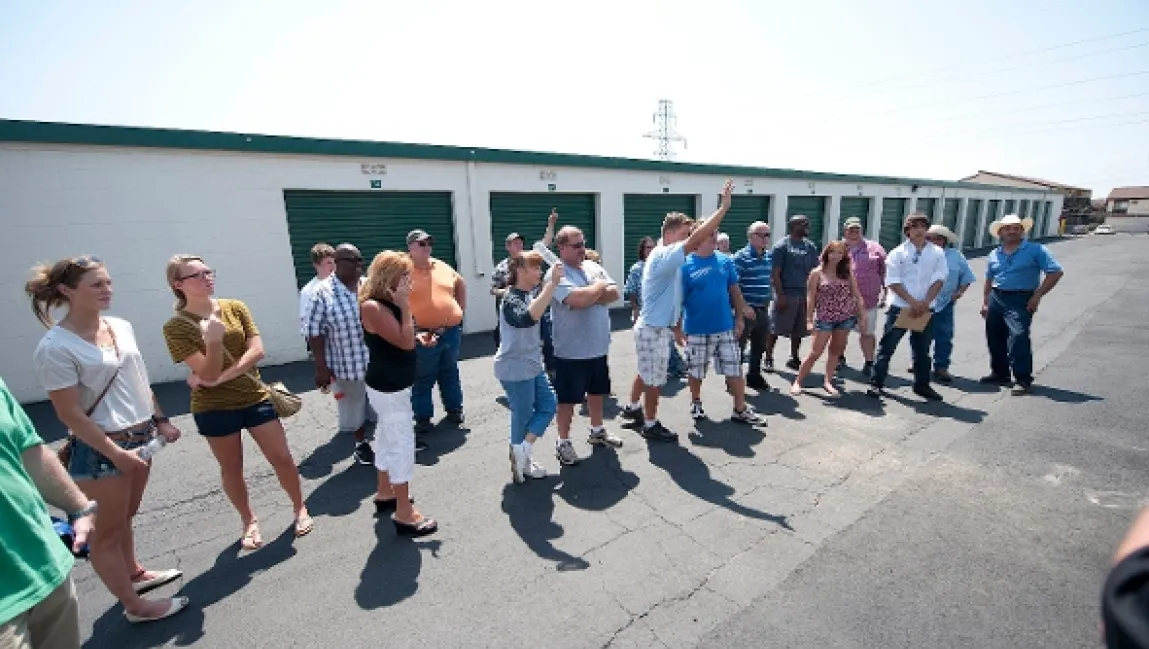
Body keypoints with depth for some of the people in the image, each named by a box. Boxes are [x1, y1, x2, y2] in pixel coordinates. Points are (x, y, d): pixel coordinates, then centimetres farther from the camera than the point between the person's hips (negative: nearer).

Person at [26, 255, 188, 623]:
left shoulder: (122, 327, 1)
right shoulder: (55, 347, -18)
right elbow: (70, 415, -17)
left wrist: (160, 421, 12)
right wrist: (116, 453, -16)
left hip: (140, 437, 7)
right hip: (99, 448, -6)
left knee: (126, 516, 25)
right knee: (106, 530, 11)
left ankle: (133, 573, 45)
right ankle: (135, 606, 24)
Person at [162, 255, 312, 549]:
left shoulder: (235, 308, -2)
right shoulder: (175, 327, -9)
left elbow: (257, 351, -9)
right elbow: (208, 373, -16)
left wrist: (220, 378, -17)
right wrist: (214, 340, -32)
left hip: (256, 397, 2)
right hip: (214, 408, -1)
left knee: (282, 458, 7)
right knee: (231, 469, 15)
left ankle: (300, 509, 27)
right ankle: (249, 522, 36)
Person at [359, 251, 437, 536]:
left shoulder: (388, 302, 6)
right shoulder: (373, 306, -22)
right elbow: (405, 342, -26)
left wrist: (420, 338, 2)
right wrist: (405, 307, -23)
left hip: (392, 384, 10)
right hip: (389, 387, -10)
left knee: (388, 439, 21)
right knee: (402, 444, -3)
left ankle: (384, 494, 39)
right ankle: (404, 513, 8)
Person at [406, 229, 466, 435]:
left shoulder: (443, 267, 9)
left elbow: (461, 285, 26)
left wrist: (460, 309, 15)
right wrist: (415, 332, -22)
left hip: (452, 331, 5)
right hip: (424, 336, -5)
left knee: (450, 374, 19)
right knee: (422, 380, 7)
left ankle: (455, 410, 34)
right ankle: (423, 418, 22)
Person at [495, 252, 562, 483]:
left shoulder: (533, 292, 5)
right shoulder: (511, 299, -22)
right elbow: (529, 317, -44)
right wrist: (553, 283, -44)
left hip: (533, 364, 9)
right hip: (515, 368, -9)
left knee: (549, 405, 12)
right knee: (523, 417, 5)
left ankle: (522, 453, 19)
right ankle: (521, 460, 26)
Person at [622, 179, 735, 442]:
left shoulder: (670, 257, 8)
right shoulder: (662, 256, -23)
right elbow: (696, 239, -33)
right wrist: (724, 207, -31)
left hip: (660, 327, 10)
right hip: (653, 330, -10)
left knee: (646, 373, 24)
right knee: (655, 380, 4)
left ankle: (632, 408, 42)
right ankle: (650, 425, 19)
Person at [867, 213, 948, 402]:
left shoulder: (937, 253, 6)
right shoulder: (898, 253, -2)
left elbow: (938, 280, -1)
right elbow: (893, 282, -8)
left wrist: (924, 303, -14)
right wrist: (913, 303, -15)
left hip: (925, 309, 3)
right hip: (900, 307, -3)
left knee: (922, 349, 14)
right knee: (887, 346, 0)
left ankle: (922, 384, 28)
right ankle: (876, 383, 7)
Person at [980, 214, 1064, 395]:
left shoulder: (1036, 250, -2)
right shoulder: (994, 254, 12)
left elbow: (1056, 272, -6)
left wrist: (1037, 296, -12)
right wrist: (985, 302, 14)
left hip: (1020, 300, -5)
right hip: (996, 298, 5)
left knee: (1018, 337, -16)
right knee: (994, 337, 10)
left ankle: (1024, 380, -8)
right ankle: (1000, 373, 26)